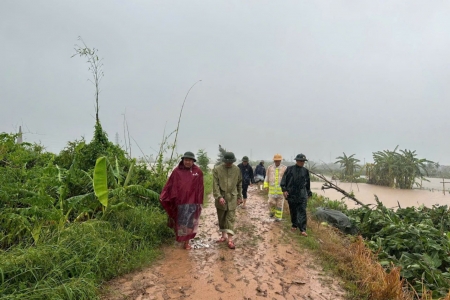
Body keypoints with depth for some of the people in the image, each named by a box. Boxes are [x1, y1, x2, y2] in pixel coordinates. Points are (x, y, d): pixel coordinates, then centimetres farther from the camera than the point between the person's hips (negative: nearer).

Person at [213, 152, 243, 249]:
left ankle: (230, 239, 6)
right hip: (221, 198, 0)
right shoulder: (217, 169, -6)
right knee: (221, 218, 12)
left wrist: (239, 197, 10)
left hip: (232, 198, 0)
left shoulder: (237, 170, 2)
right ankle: (224, 235, 29)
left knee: (231, 219, 0)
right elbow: (215, 184, -10)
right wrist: (219, 197, -18)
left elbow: (239, 184, 9)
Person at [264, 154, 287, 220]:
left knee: (279, 203, 4)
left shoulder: (284, 168, -2)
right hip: (272, 188, 1)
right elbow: (267, 177, 9)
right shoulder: (270, 167, 3)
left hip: (281, 189, -1)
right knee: (271, 202, -4)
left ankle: (278, 216, 17)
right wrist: (266, 186, 3)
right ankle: (272, 211, 26)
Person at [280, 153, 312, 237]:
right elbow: (284, 180, -2)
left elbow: (308, 183, 17)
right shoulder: (290, 169, -2)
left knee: (302, 211, -6)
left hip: (302, 194, 1)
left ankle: (302, 229, -4)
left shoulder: (305, 171, 8)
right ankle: (294, 225, 29)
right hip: (291, 194, -1)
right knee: (293, 211, 11)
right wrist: (284, 189, -10)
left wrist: (308, 193, 18)